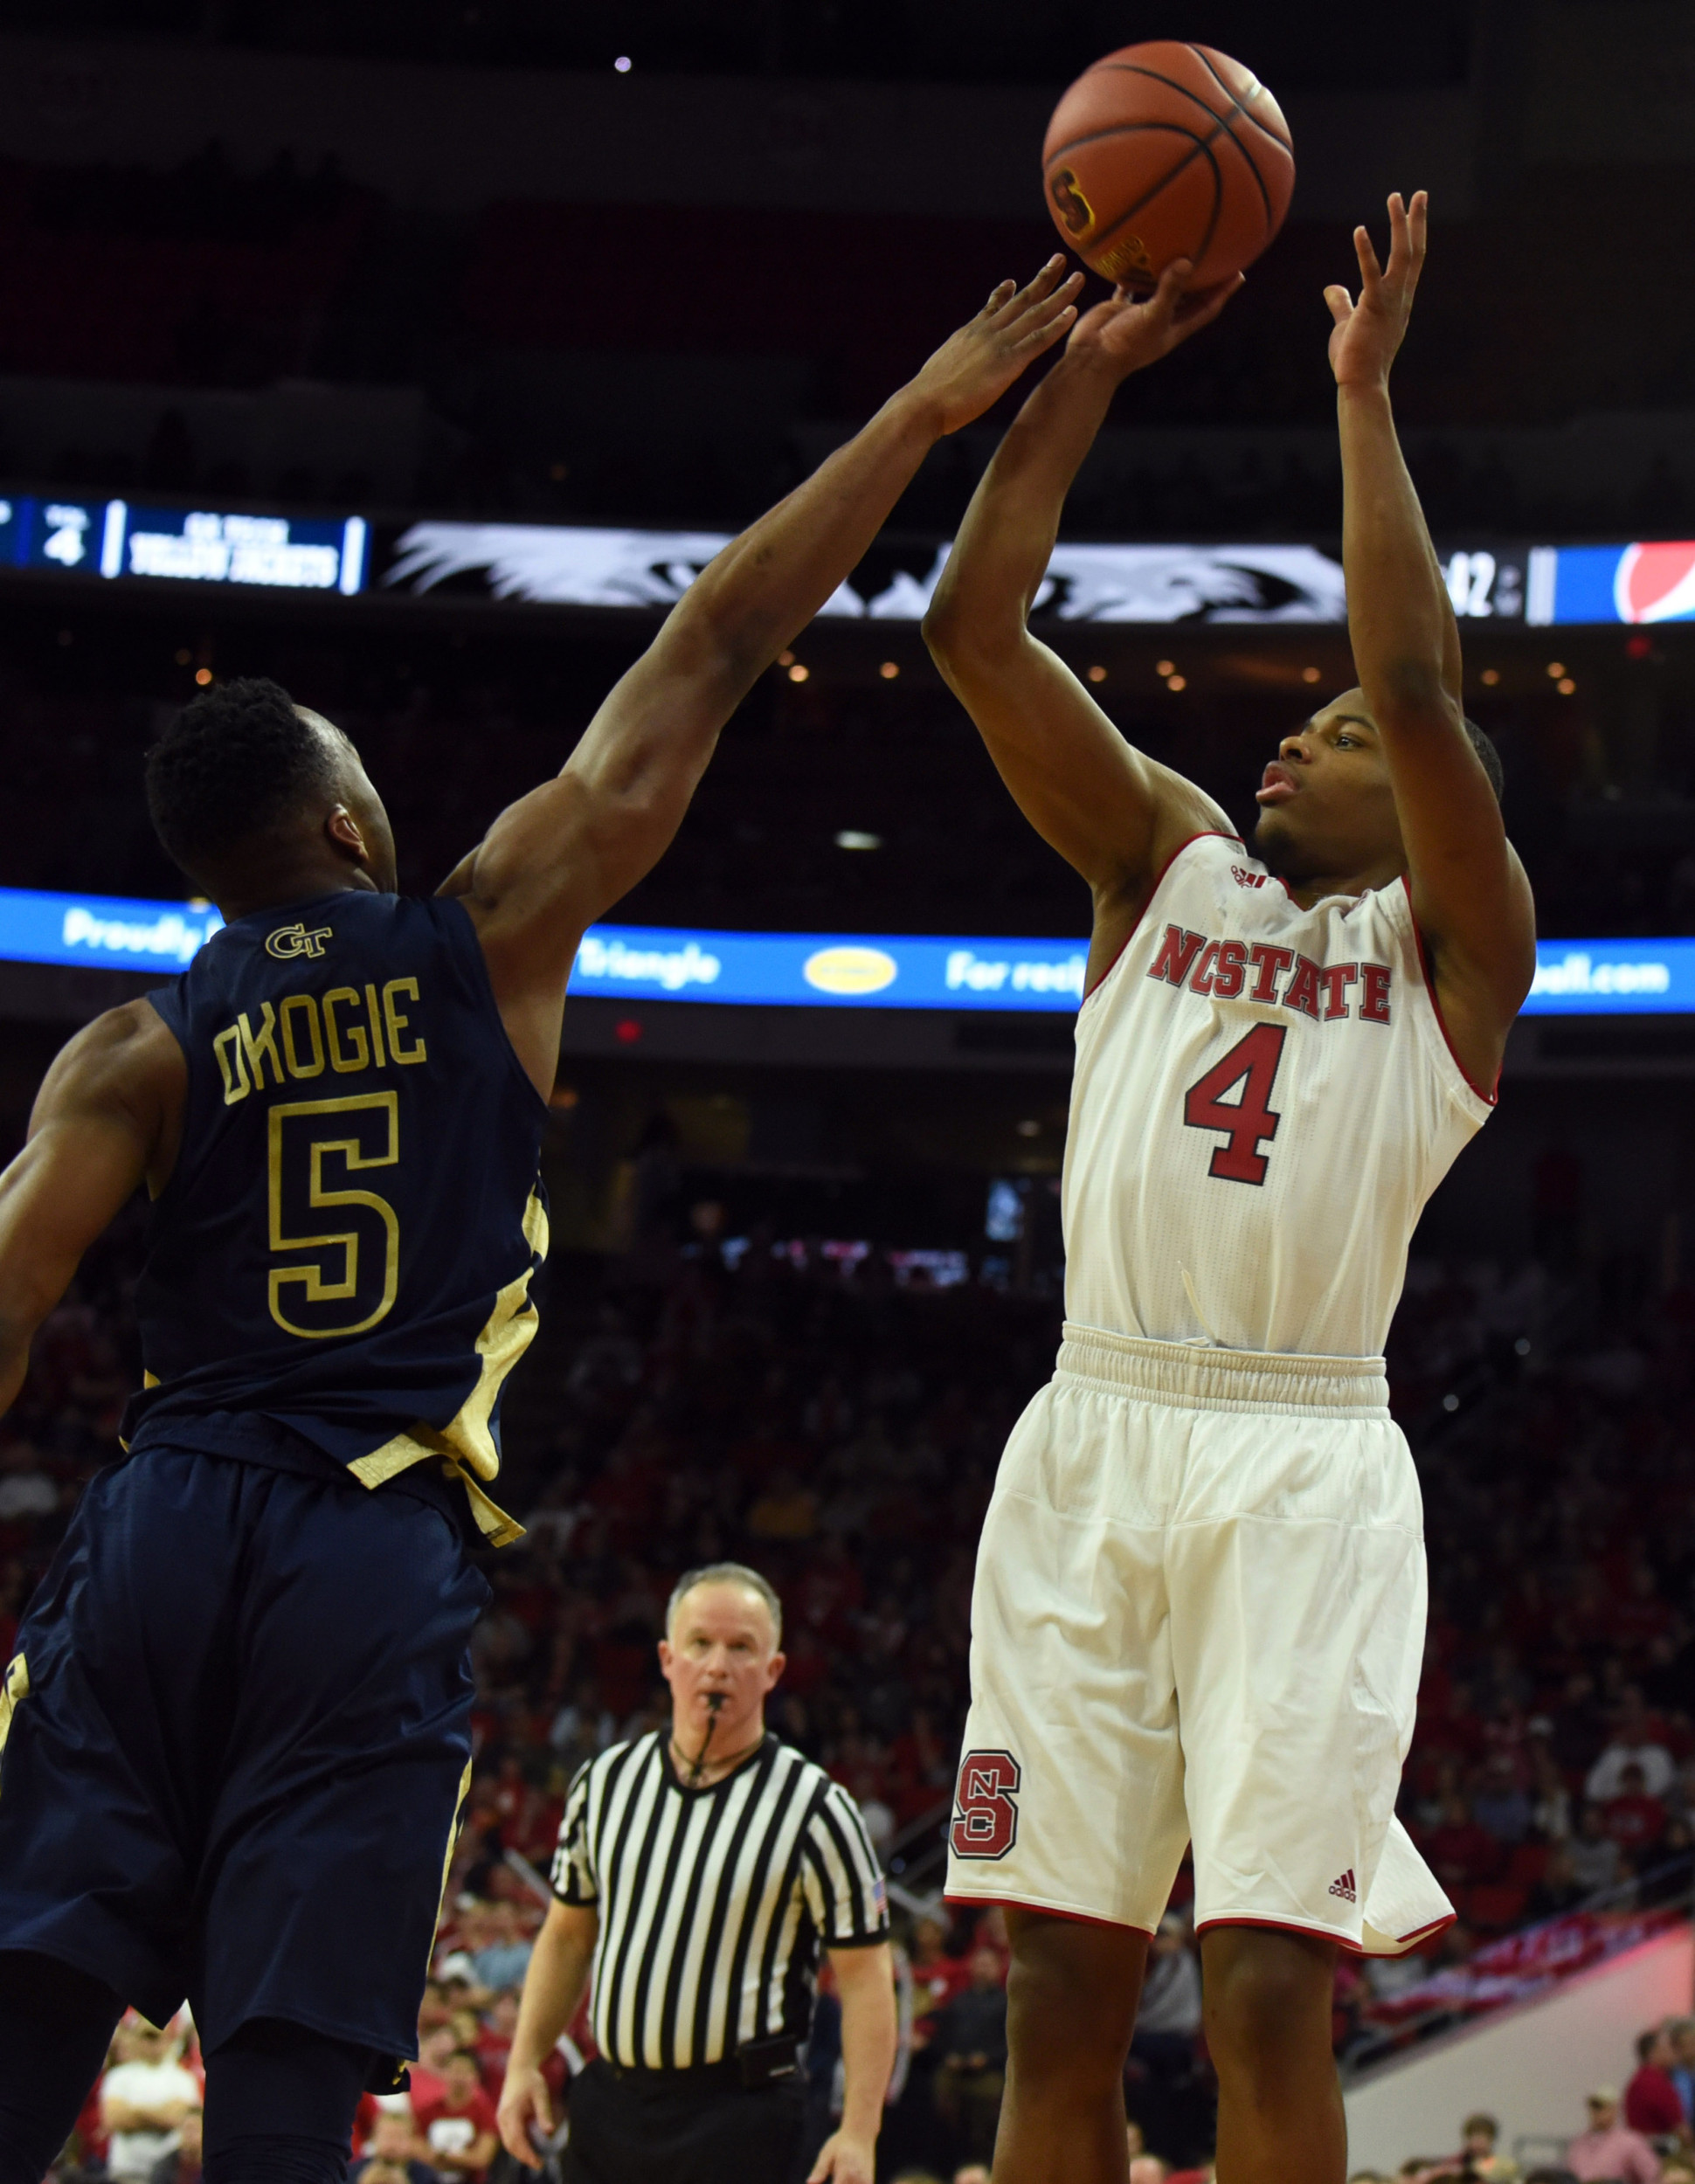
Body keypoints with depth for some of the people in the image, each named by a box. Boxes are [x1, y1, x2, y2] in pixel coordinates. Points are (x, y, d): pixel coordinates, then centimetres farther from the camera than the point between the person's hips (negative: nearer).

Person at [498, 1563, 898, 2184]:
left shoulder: (814, 1807, -6)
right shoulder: (606, 1781, 9)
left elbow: (864, 1975, -7)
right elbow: (567, 1934, 18)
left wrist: (858, 2131, -14)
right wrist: (524, 2064, 10)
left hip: (739, 2117, -5)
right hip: (609, 2104, 5)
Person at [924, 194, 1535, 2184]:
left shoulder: (1456, 941, 7)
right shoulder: (1168, 861, 19)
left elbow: (1418, 685, -11)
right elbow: (974, 628, 10)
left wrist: (1364, 393, -5)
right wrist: (1086, 372, 6)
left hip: (1303, 1461, -4)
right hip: (1092, 1438, 4)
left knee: (1267, 1995, -10)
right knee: (1061, 1985, 2)